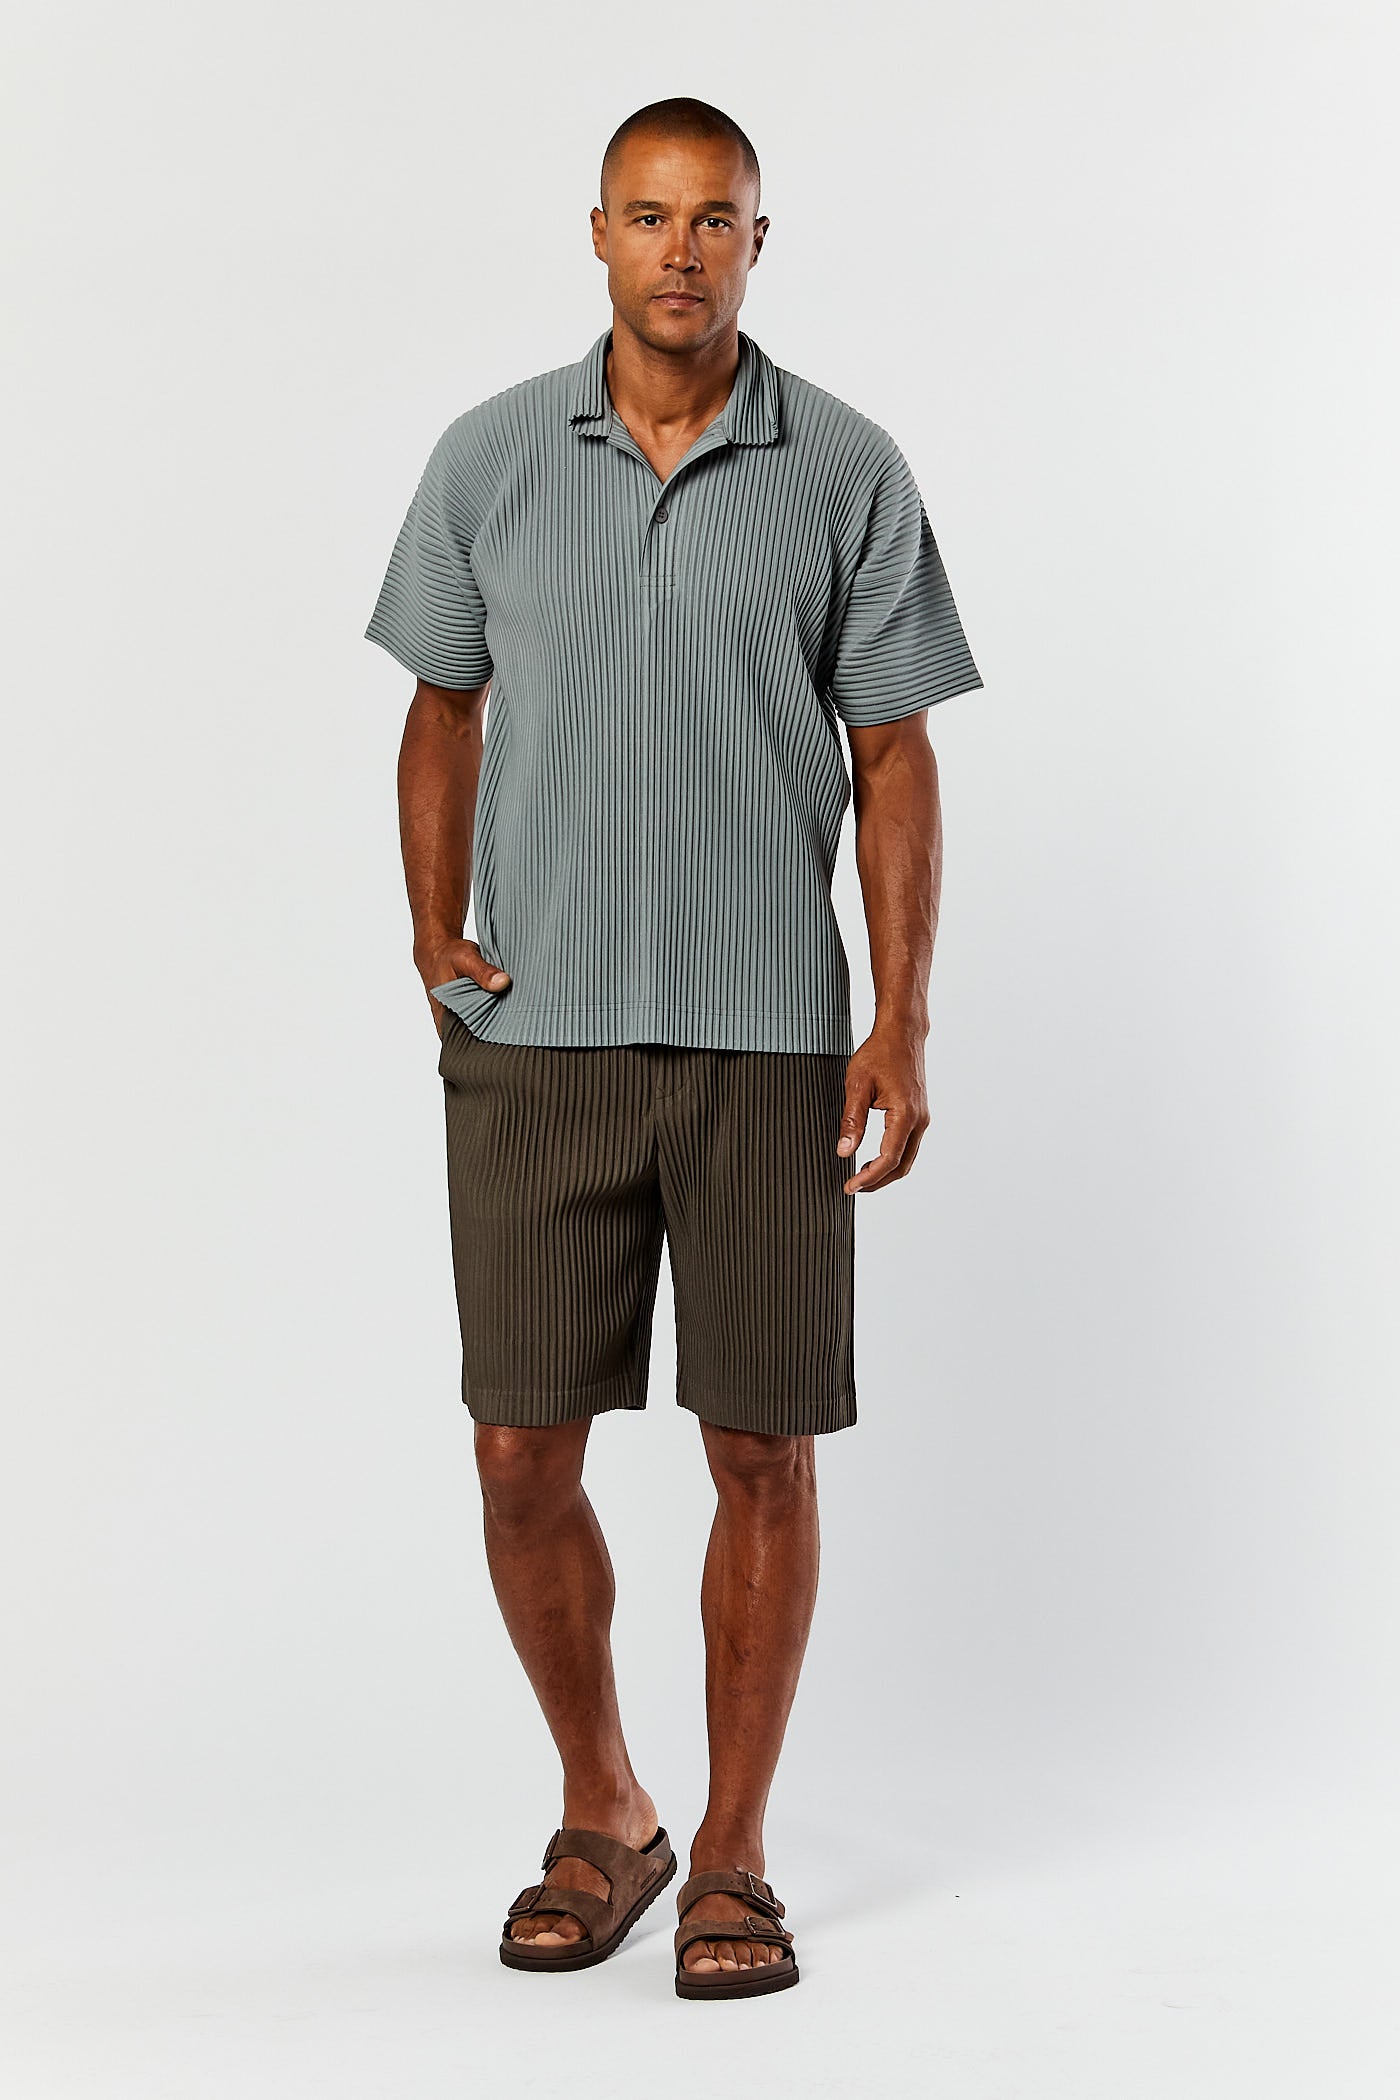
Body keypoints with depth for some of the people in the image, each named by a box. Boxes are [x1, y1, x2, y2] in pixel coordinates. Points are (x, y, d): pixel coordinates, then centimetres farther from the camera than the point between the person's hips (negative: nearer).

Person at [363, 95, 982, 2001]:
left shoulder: (847, 472, 0)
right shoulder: (490, 458, 4)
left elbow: (894, 756, 2)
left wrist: (905, 1024, -5)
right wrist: (434, 931, 0)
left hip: (769, 1039, -1)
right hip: (535, 1038, 1)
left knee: (763, 1449, 3)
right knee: (523, 1452, 3)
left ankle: (733, 1855, 19)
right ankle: (601, 1820, 25)